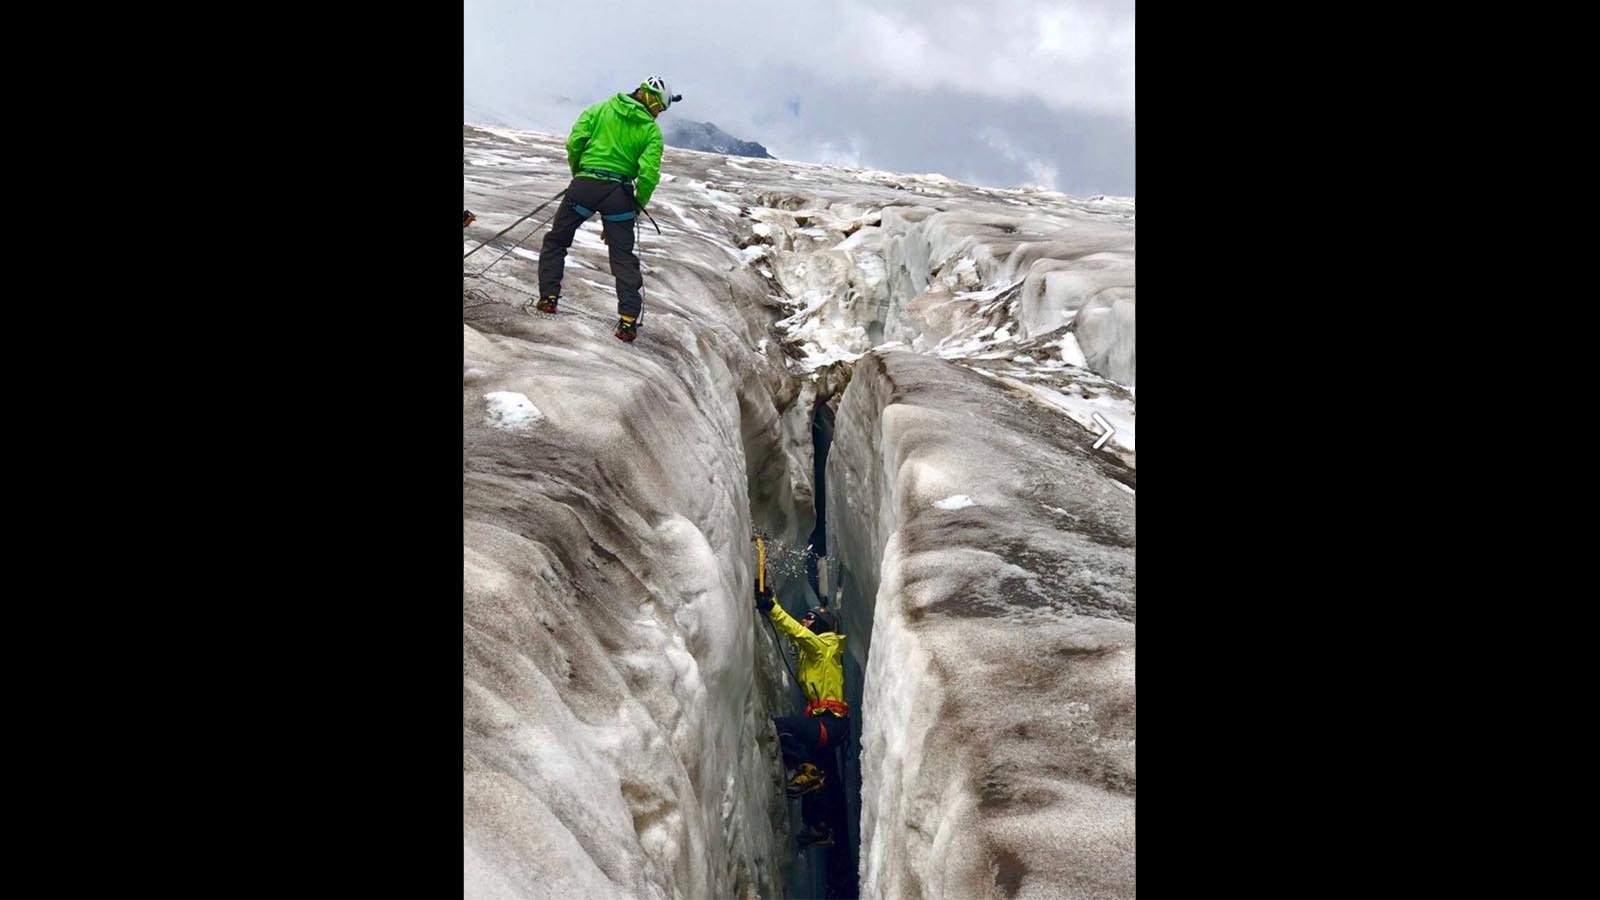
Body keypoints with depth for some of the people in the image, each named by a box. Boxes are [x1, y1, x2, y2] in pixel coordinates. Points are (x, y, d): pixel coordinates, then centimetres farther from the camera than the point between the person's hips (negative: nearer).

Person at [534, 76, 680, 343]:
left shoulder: (600, 109, 7)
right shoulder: (651, 130, 3)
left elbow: (575, 141, -2)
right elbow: (649, 173, -9)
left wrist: (577, 172, 15)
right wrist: (638, 206, 5)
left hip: (584, 185, 1)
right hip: (618, 193, 0)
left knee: (555, 241, 19)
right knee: (623, 257, 7)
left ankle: (548, 298, 14)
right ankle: (628, 319, -1)